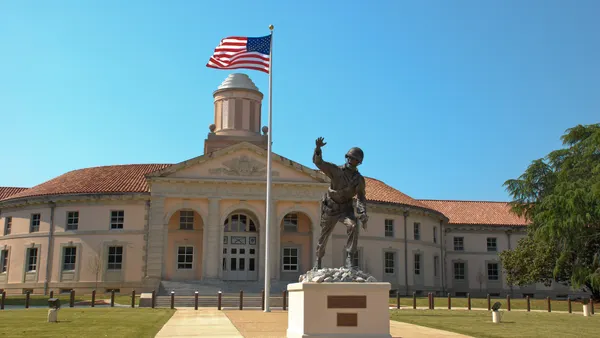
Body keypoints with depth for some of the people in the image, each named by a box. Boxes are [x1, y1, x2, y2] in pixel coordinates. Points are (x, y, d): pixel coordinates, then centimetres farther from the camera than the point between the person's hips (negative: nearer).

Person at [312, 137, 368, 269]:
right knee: (324, 235, 13)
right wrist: (318, 148, -36)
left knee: (353, 226, -29)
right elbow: (318, 162, -17)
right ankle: (318, 259, 39)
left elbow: (361, 198, -9)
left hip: (346, 209, 1)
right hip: (330, 208, -1)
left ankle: (349, 259, -24)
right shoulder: (336, 170, -11)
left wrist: (363, 214, -25)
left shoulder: (359, 179, -5)